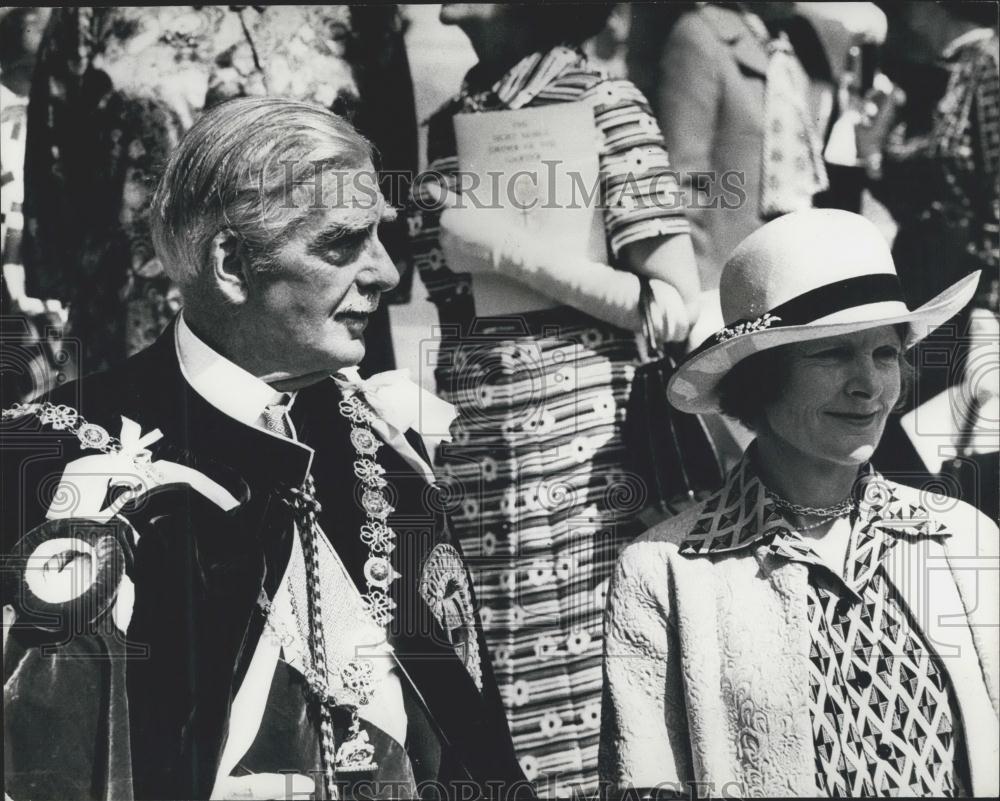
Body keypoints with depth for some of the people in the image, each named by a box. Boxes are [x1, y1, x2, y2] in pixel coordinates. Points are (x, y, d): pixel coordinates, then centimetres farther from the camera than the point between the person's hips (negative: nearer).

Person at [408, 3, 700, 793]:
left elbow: (680, 308, -8)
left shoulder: (601, 104, -3)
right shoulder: (448, 118, 13)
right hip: (467, 450, 5)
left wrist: (521, 255, -12)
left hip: (579, 444, -5)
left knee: (584, 688, -4)